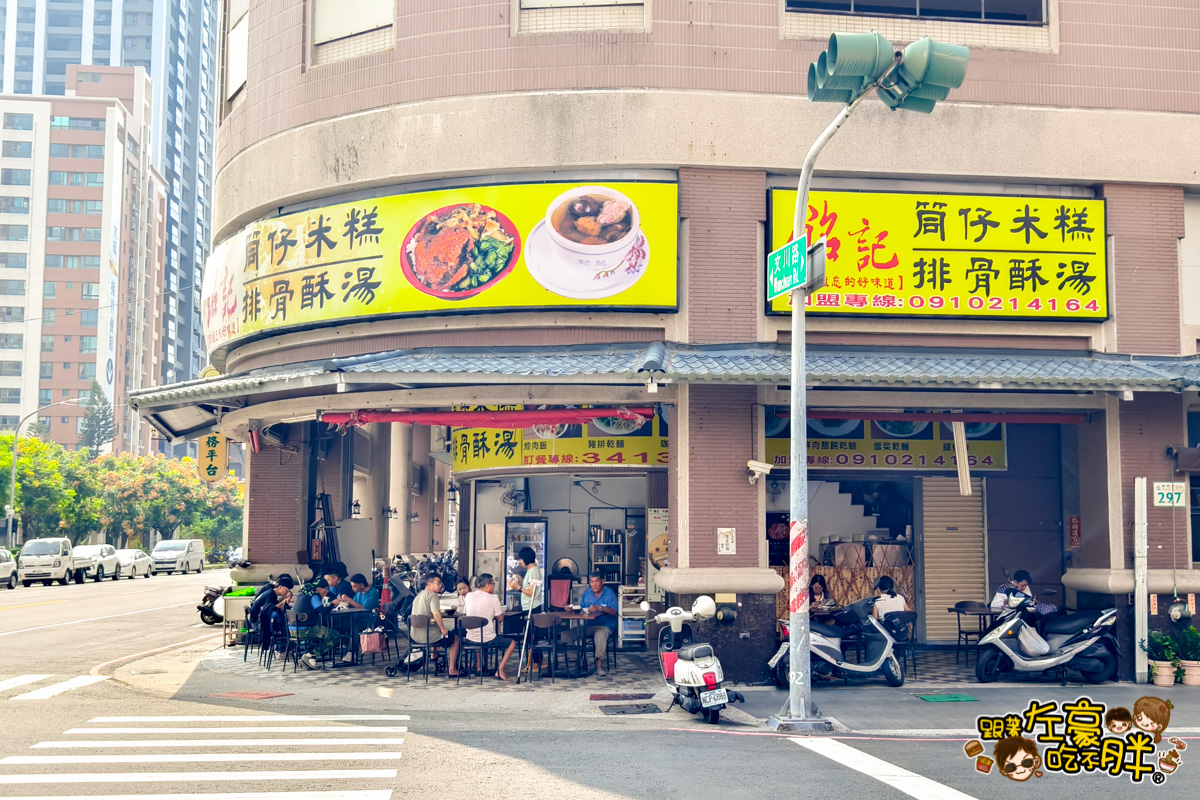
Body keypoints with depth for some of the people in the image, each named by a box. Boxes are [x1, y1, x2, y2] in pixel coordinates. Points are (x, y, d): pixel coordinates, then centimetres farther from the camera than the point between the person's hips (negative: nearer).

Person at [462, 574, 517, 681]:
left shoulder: (469, 596, 1)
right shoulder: (493, 599, -10)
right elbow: (500, 618, -2)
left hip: (470, 639, 5)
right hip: (487, 639, -5)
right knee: (512, 642, 14)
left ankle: (479, 667, 37)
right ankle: (500, 670, 0)